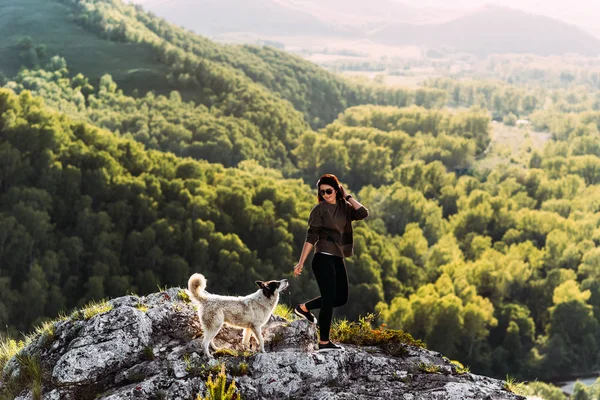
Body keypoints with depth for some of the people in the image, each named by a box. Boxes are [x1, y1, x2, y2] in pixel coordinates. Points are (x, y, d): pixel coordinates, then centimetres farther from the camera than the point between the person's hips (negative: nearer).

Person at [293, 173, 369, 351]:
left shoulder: (344, 208, 8)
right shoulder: (319, 209, -6)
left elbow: (363, 213, -11)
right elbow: (311, 237, -9)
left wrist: (347, 196, -3)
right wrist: (301, 262, -13)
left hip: (338, 259, 7)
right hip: (323, 258, -7)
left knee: (341, 298, 14)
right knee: (329, 299, -5)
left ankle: (304, 308, 30)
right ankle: (324, 342, 3)